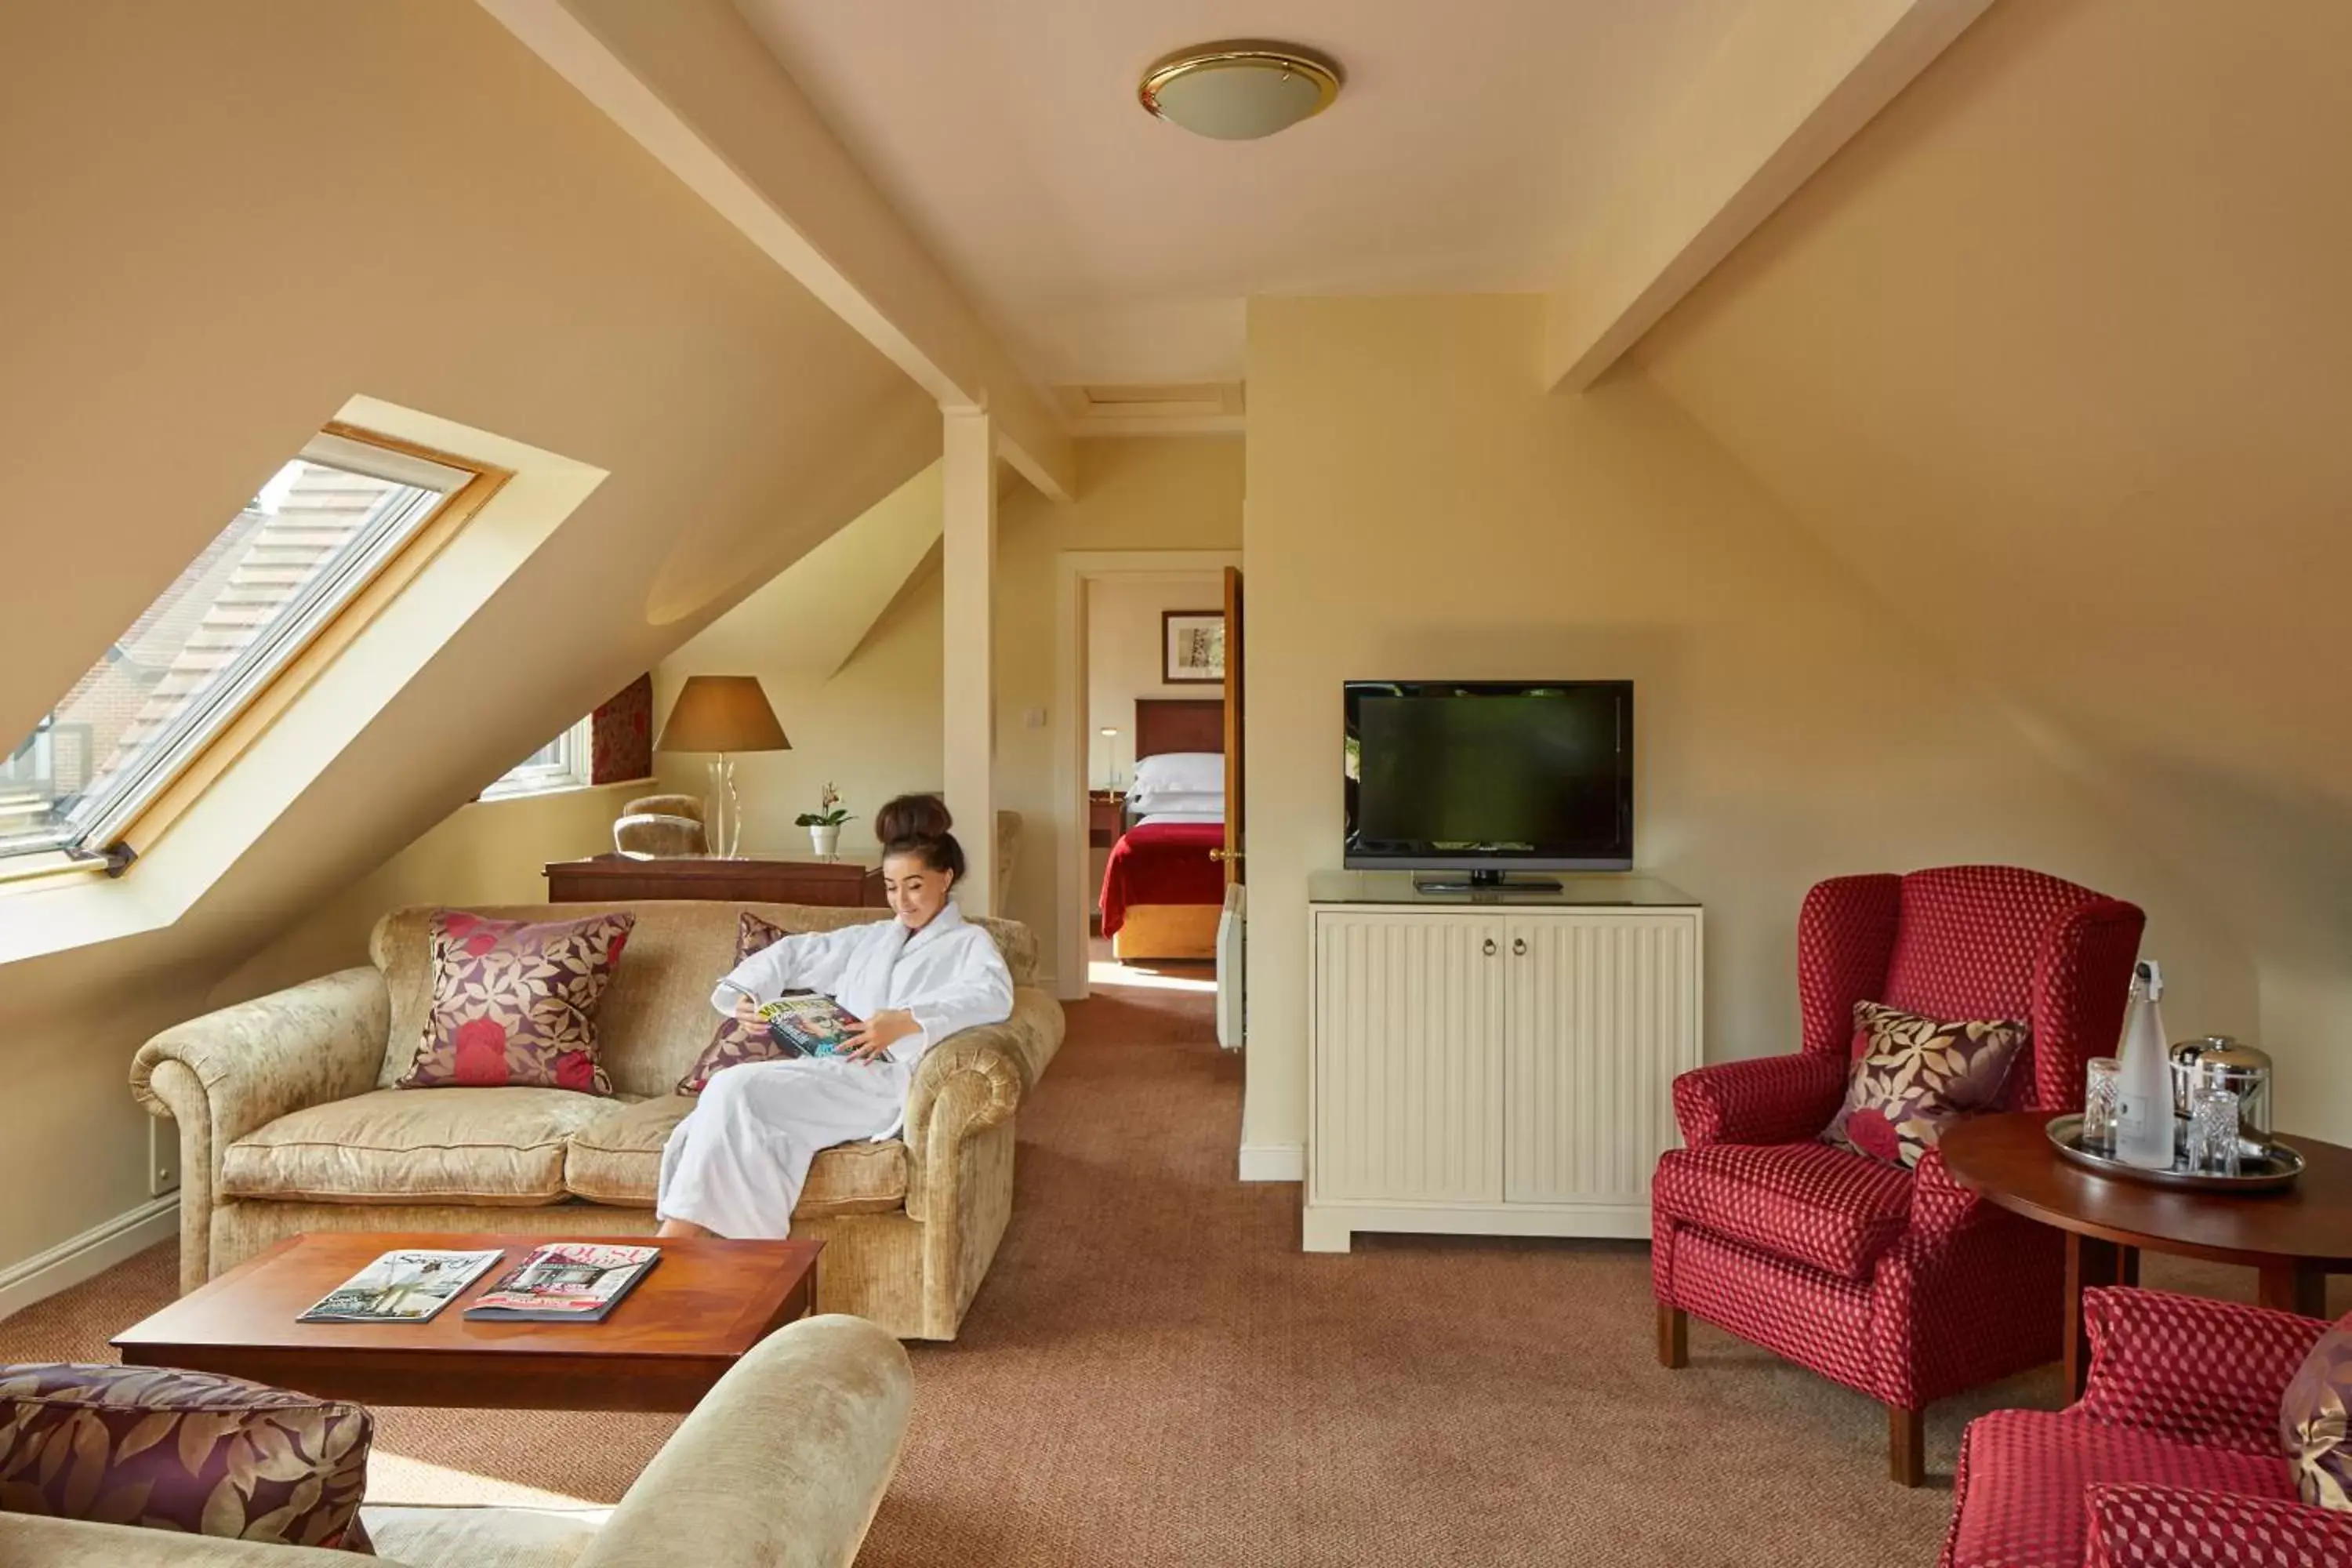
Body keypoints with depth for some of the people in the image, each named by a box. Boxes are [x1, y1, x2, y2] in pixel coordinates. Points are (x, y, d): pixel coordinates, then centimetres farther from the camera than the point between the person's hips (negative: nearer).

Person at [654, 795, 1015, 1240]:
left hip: (886, 1083, -6)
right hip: (829, 1072, 6)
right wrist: (747, 993, 9)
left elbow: (994, 996, -14)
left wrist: (907, 1021, -28)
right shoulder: (870, 939, 29)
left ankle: (676, 1235, -21)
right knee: (727, 1098, -24)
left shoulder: (969, 943, 8)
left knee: (737, 1090, -25)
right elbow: (794, 953, 30)